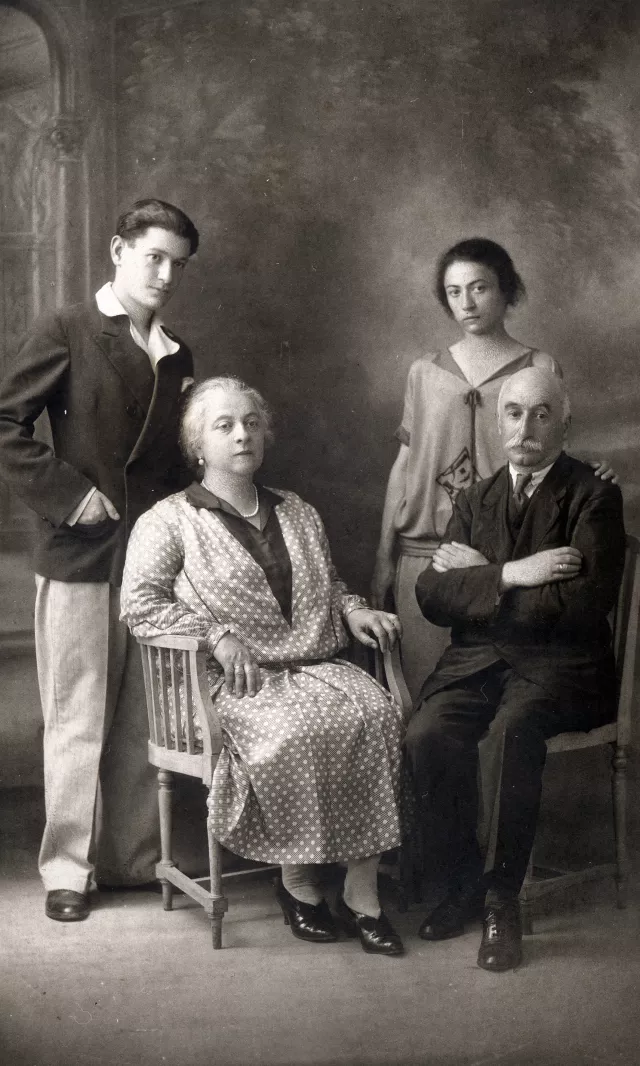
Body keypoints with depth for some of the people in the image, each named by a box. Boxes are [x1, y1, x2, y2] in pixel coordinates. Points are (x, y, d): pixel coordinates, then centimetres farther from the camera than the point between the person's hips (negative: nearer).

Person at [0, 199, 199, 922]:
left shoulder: (176, 356, 16)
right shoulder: (68, 332, -1)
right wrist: (67, 493, -13)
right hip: (81, 556, -5)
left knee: (143, 719, 9)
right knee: (77, 719, 2)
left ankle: (134, 857, 21)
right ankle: (66, 868, 13)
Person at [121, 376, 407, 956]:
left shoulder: (299, 513, 23)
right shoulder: (169, 521, 7)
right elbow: (139, 603, -3)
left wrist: (352, 609, 11)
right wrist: (217, 634, -13)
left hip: (316, 665, 5)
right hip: (234, 679, -4)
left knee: (377, 713, -27)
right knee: (295, 731, -36)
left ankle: (361, 891, -22)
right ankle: (298, 879, -14)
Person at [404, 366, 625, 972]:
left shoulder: (594, 498, 0)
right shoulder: (474, 500, 15)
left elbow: (584, 604, -14)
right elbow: (432, 595, 4)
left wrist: (479, 579, -8)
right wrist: (509, 575, -12)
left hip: (558, 665, -4)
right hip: (478, 660, 4)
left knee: (513, 729, -34)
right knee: (427, 735, -24)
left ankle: (502, 899, -17)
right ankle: (464, 877, -1)